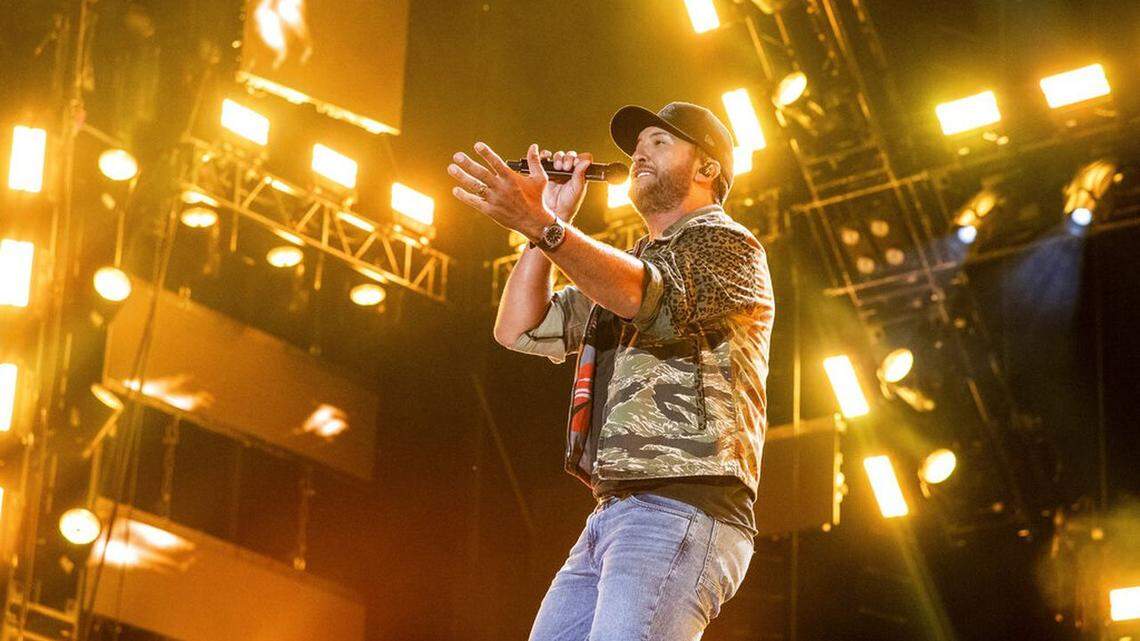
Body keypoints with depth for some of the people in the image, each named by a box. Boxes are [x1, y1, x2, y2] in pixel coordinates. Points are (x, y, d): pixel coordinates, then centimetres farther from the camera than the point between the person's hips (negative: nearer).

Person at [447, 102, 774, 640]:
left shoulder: (728, 246, 2)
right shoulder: (626, 268, 29)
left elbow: (654, 299, -20)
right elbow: (520, 329, 21)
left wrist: (542, 227, -32)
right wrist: (552, 217, 14)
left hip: (680, 510, -9)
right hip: (611, 514, 9)